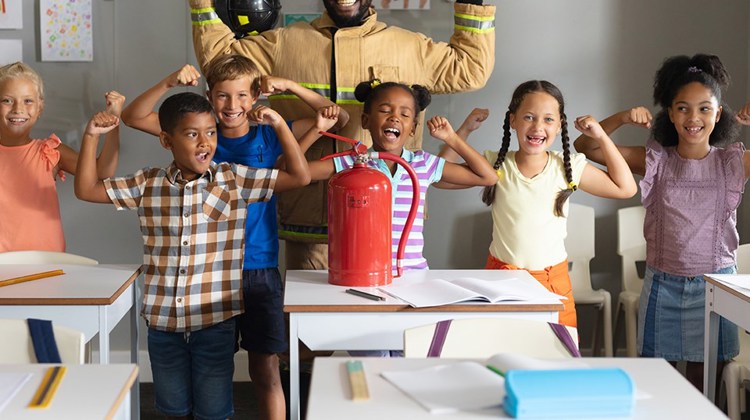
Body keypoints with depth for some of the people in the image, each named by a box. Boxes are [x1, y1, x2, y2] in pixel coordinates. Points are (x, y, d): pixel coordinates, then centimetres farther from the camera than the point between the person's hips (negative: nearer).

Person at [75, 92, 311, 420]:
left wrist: (280, 125, -11)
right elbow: (86, 190, 5)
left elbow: (300, 177, -5)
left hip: (215, 321, -2)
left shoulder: (235, 180, -4)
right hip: (162, 321, 2)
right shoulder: (147, 185, 1)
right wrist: (91, 136, -4)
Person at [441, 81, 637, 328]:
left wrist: (601, 137, -2)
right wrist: (465, 130, -6)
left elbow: (625, 188, 2)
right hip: (501, 278, 0)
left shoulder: (568, 167, -2)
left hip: (553, 282, 1)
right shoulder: (495, 165, -3)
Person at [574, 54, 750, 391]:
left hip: (715, 286, 0)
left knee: (702, 387, 10)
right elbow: (586, 146, -4)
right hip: (663, 285, 0)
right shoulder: (655, 161, -2)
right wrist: (622, 118, -19)